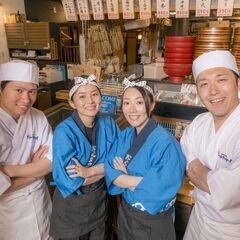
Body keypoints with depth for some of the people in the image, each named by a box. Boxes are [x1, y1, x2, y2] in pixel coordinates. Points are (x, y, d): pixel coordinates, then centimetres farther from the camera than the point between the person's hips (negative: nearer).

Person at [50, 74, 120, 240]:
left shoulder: (109, 124, -9)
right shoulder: (64, 131, -23)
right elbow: (69, 181, -26)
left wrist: (90, 171, -25)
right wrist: (106, 168, -19)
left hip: (100, 201, 4)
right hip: (72, 206, -4)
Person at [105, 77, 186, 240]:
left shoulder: (165, 143, -26)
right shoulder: (125, 136, -5)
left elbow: (159, 191, -30)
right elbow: (110, 172, -9)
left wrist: (124, 179, -18)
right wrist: (141, 181, -23)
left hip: (153, 222, -5)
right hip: (125, 213, 5)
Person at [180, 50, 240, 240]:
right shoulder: (198, 123, -7)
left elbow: (224, 194, -33)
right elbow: (190, 170, -4)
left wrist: (197, 170, -16)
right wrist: (213, 178, -22)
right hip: (199, 216, 5)